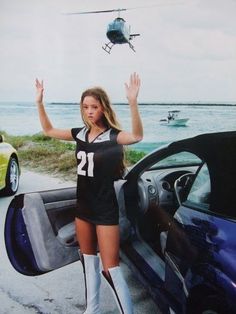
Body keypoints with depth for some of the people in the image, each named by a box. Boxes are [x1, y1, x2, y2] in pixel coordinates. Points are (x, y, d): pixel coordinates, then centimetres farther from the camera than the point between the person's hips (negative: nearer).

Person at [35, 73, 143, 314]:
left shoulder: (112, 136, -15)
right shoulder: (80, 134, 3)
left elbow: (136, 136, -36)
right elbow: (48, 130, 15)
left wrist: (133, 102, -48)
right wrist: (39, 102, 5)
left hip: (105, 210, -7)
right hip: (83, 207, 7)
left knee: (110, 269, -5)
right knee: (88, 261, 19)